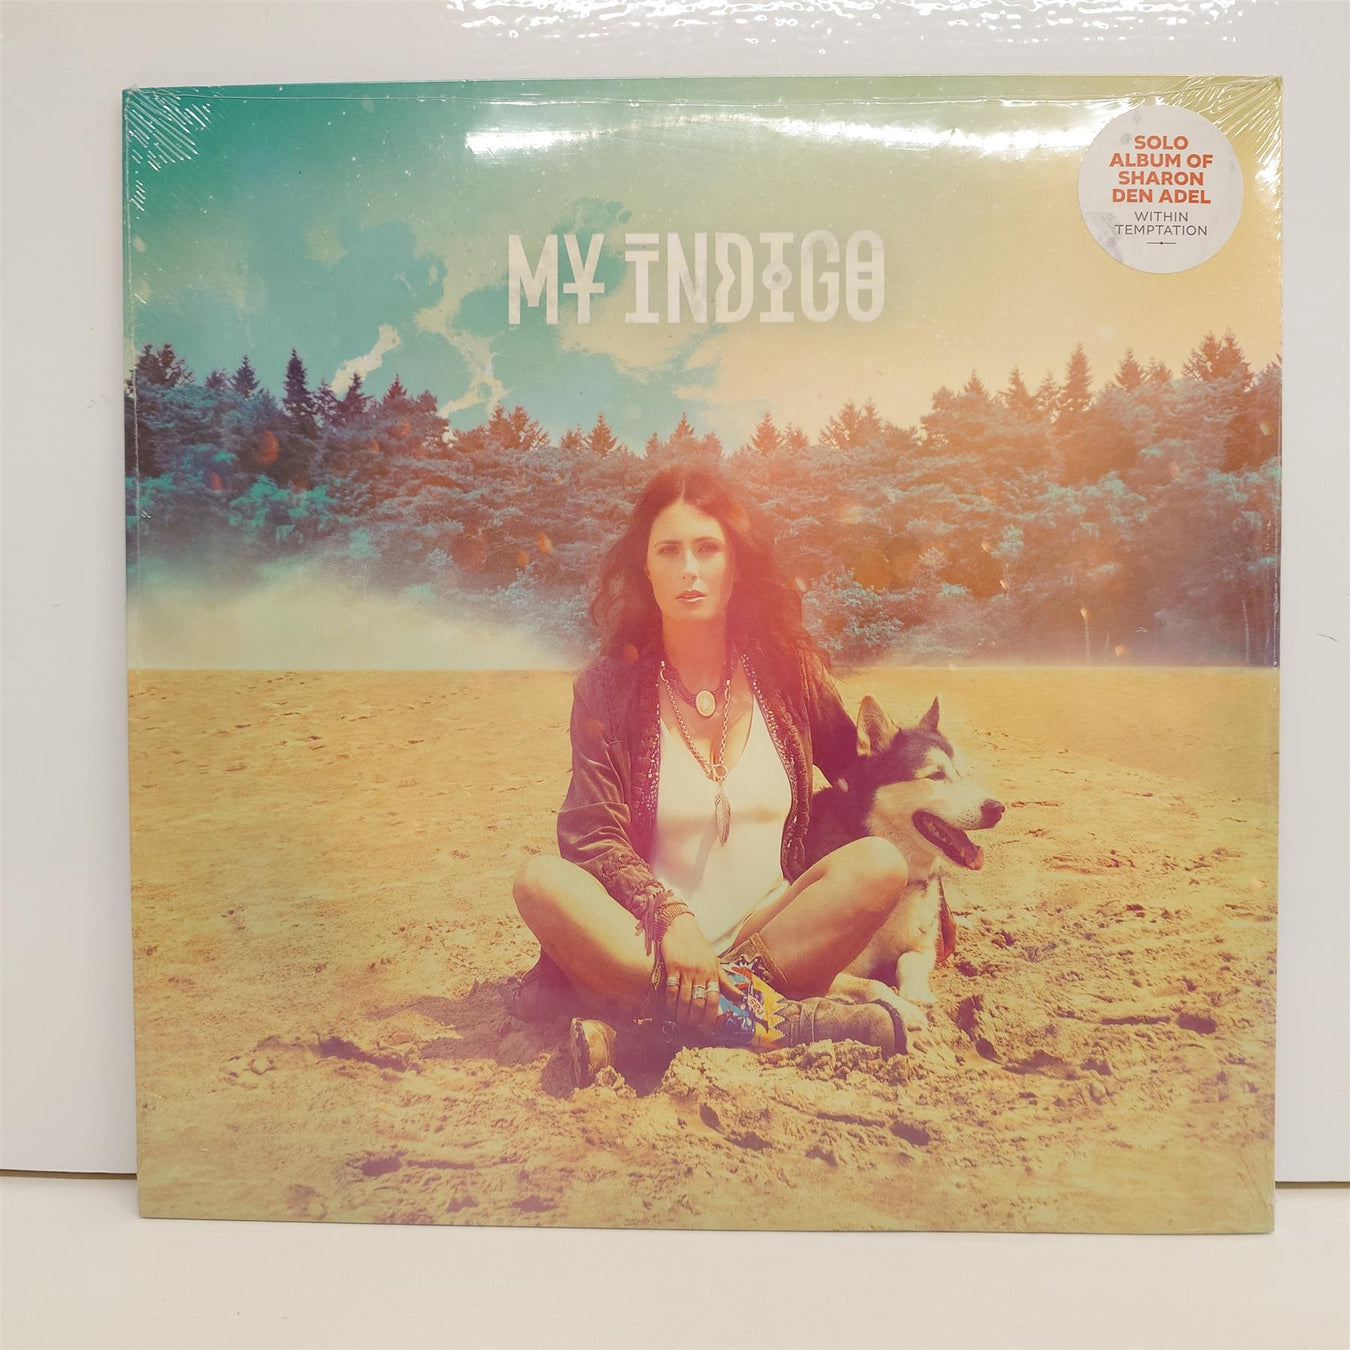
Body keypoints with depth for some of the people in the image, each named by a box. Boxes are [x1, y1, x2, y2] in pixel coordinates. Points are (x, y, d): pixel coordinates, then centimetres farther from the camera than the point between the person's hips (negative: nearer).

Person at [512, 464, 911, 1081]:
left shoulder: (787, 668, 4)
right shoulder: (607, 689, -1)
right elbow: (595, 838, -8)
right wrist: (671, 917, -25)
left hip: (777, 934, 2)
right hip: (650, 940, -1)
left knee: (879, 863, -24)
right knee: (542, 881, -27)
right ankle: (768, 1018, -33)